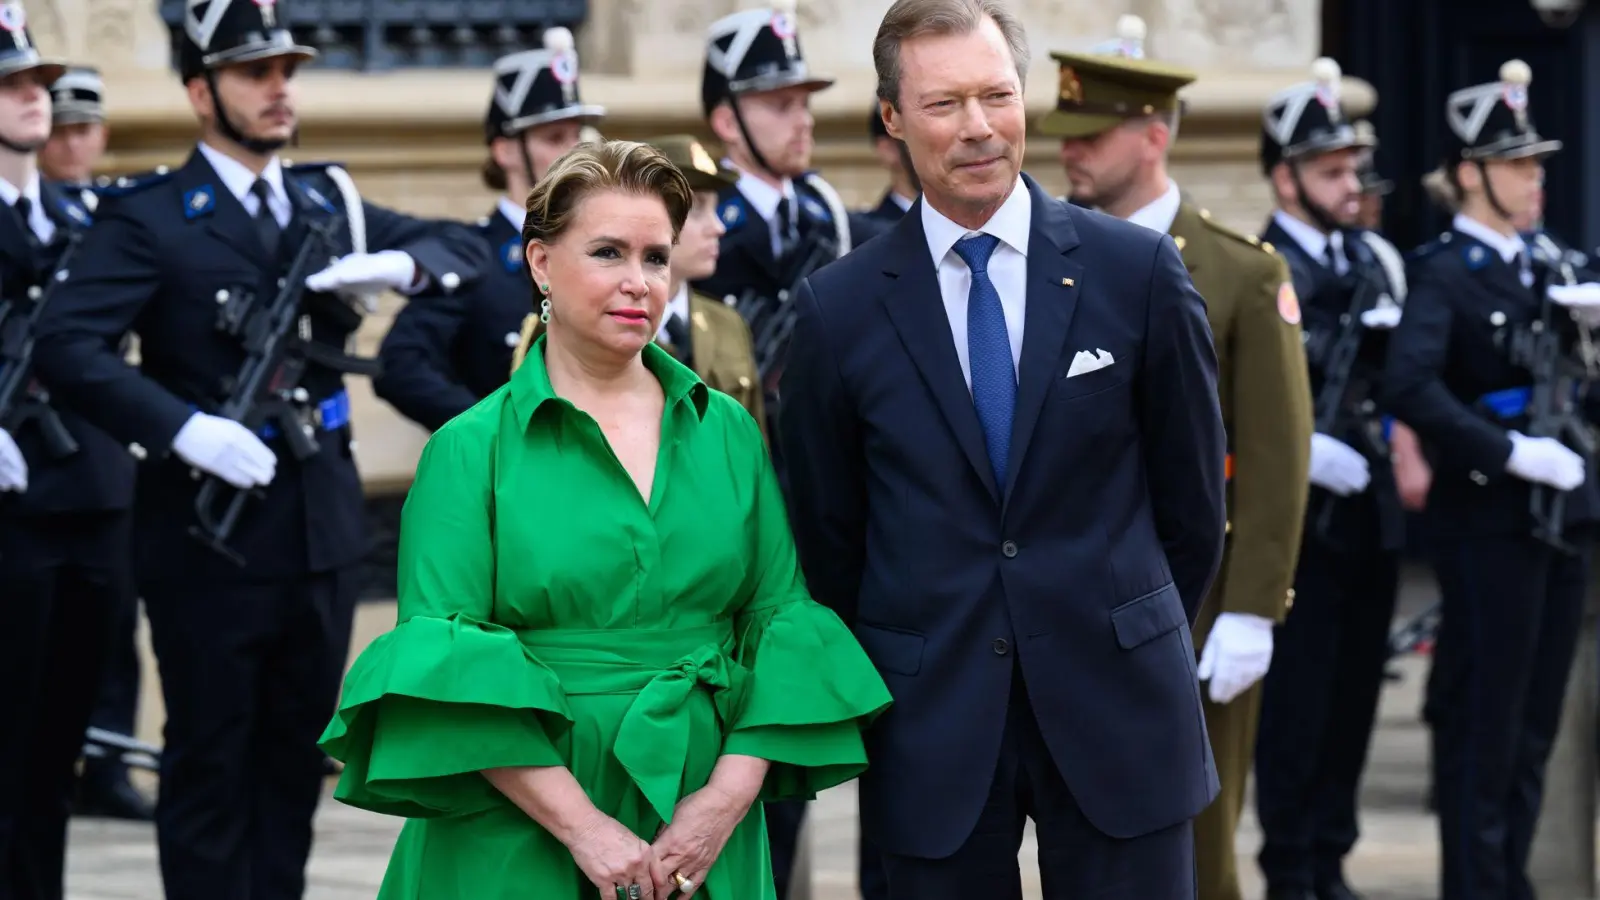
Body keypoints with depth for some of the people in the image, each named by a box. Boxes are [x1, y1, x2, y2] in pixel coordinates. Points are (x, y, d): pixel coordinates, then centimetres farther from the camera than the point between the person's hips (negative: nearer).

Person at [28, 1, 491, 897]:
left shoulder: (328, 201, 12)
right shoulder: (148, 217, -7)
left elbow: (467, 249, 16)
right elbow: (68, 344, -18)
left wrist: (400, 263, -7)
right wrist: (182, 429, -28)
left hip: (322, 528, 6)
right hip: (213, 539, -6)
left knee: (297, 760, 12)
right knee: (208, 768, 1)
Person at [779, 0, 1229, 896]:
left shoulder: (1139, 269, 0)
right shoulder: (840, 308, 1)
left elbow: (1192, 493, 7)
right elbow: (826, 529, 8)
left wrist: (1135, 645, 12)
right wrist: (879, 685, 9)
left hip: (1117, 707, 0)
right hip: (934, 729, 0)